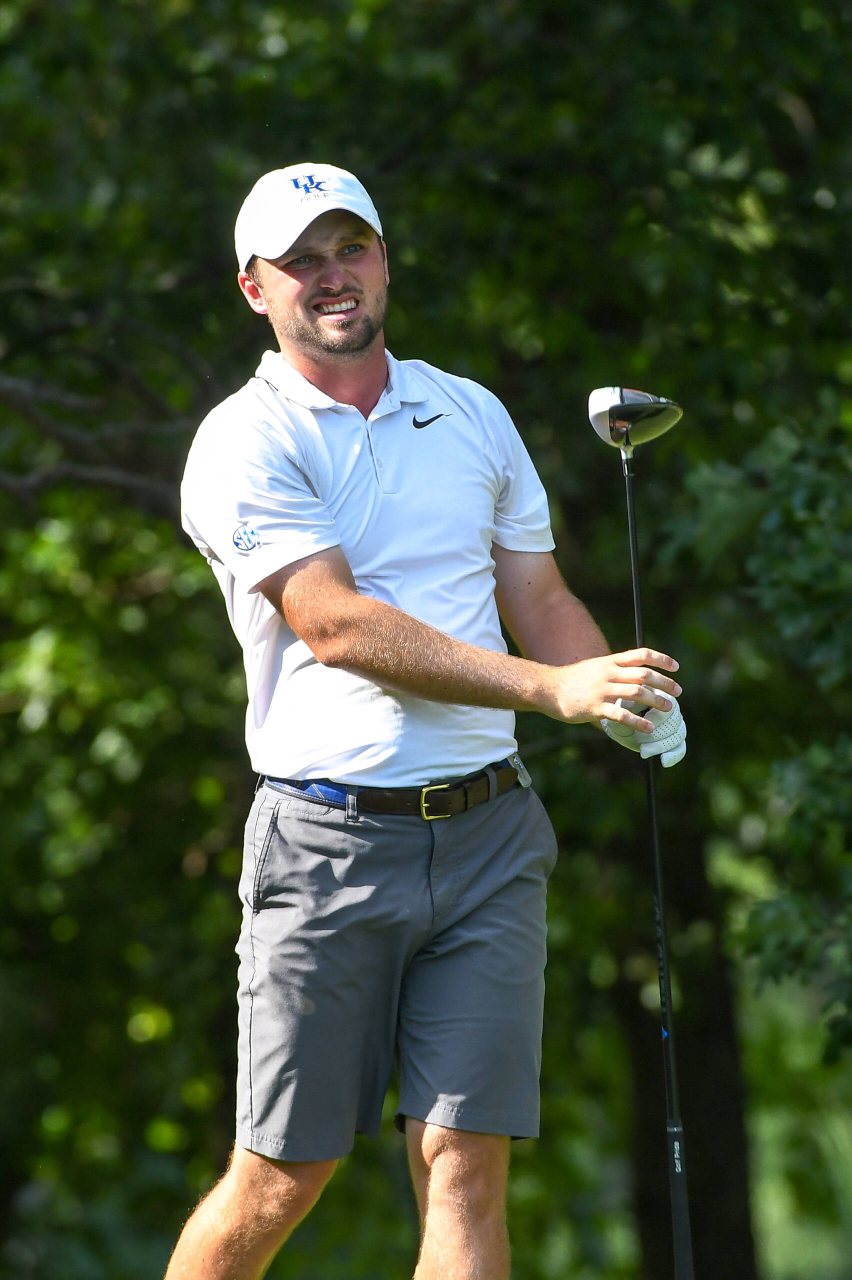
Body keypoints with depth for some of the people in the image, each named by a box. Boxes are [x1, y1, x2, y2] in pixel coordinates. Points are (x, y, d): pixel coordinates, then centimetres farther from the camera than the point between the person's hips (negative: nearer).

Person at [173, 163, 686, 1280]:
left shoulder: (473, 415, 14)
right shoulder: (245, 444, -4)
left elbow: (541, 600, 19)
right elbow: (337, 627, -15)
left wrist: (627, 700, -3)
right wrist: (552, 689, -22)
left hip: (487, 829, 4)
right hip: (331, 840, -4)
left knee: (465, 1166, -5)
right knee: (282, 1177, 1)